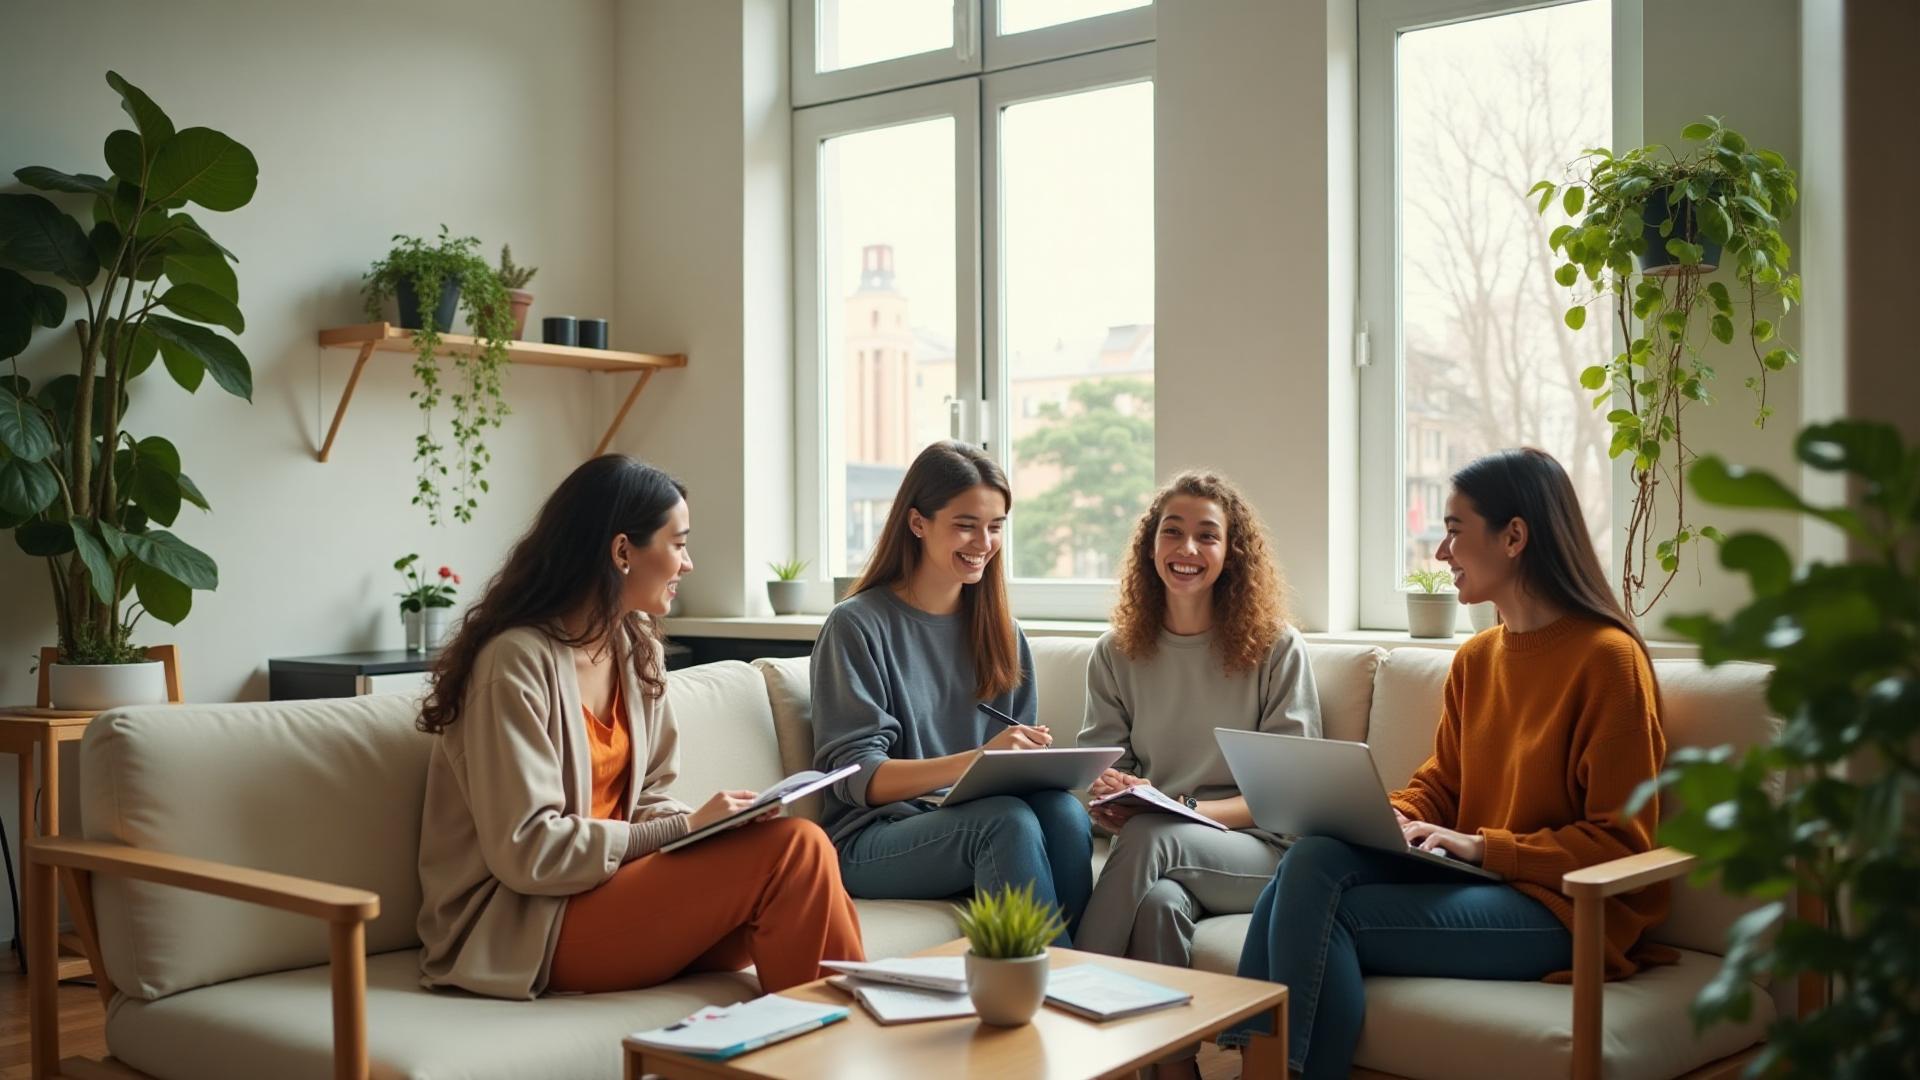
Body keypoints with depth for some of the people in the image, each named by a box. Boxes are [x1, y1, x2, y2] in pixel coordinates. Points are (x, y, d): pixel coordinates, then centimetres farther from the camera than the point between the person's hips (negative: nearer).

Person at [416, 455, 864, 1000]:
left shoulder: (637, 648, 9)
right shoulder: (517, 659, -16)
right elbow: (527, 851, -19)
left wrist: (710, 823, -8)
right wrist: (686, 827, -17)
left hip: (614, 880, 7)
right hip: (523, 924, -7)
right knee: (795, 850, -22)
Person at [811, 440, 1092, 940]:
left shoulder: (1001, 631, 15)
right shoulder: (856, 626, -4)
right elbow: (856, 777, -11)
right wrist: (978, 759, -27)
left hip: (982, 822, 5)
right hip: (872, 842, -5)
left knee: (1063, 810, -28)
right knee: (1009, 819, -33)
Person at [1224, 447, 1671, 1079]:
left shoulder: (1607, 657, -11)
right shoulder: (1475, 660, 12)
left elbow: (1620, 842, -12)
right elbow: (1437, 786, 17)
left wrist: (1482, 846, -17)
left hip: (1564, 909, -6)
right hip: (1474, 881, 7)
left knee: (1327, 915, -25)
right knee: (1314, 857, -22)